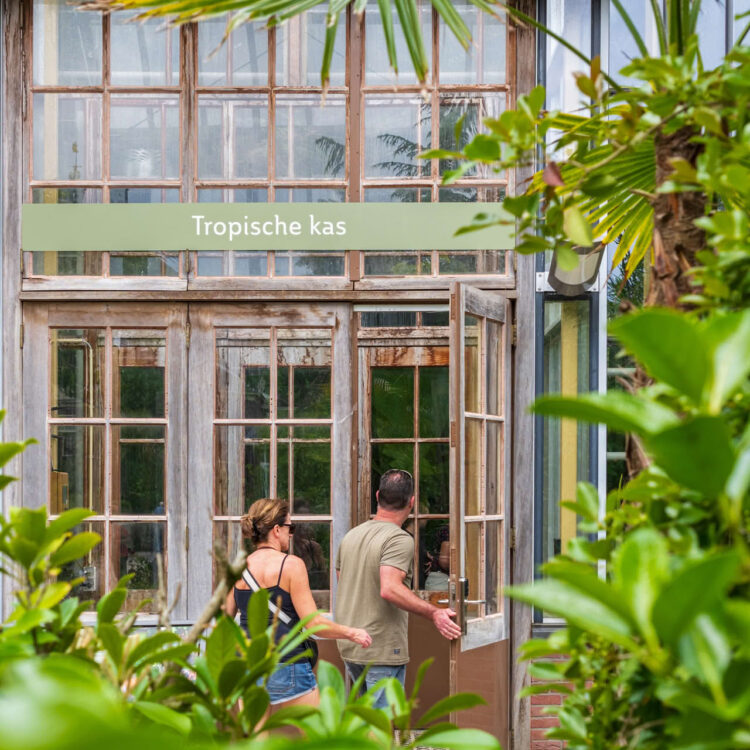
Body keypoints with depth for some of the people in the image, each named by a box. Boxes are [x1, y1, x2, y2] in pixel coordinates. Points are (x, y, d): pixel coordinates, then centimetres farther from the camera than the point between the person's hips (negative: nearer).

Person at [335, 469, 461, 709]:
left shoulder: (351, 535, 8)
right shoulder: (400, 540, -16)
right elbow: (390, 589, -31)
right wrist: (433, 613, -33)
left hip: (349, 648, 8)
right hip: (383, 650, -8)